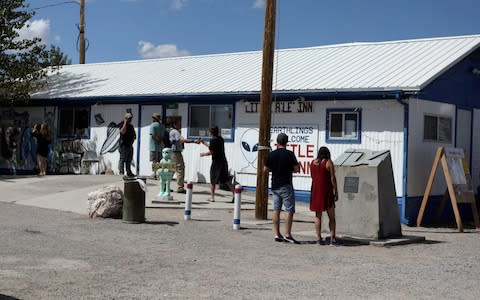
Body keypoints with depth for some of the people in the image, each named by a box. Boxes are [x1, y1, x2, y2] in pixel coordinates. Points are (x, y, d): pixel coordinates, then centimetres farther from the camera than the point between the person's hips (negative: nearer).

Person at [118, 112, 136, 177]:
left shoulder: (131, 126, 19)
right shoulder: (122, 125, -5)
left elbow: (134, 134, 29)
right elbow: (123, 132, -25)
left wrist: (134, 137, 7)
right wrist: (125, 123, -19)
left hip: (130, 145, 8)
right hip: (124, 145, -8)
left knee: (129, 160, 11)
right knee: (123, 159, -9)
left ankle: (129, 172, 16)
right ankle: (121, 172, -9)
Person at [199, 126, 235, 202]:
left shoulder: (213, 140, -11)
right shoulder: (221, 139, 14)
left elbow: (211, 152, -13)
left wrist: (203, 154, 4)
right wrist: (204, 143, 33)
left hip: (216, 162, -7)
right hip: (223, 162, 7)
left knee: (213, 180, 4)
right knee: (226, 180, 9)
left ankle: (212, 197, 9)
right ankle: (234, 193, -3)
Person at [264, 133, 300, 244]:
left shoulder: (271, 154, 3)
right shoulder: (289, 154, -10)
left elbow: (265, 169, 9)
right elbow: (297, 169, -8)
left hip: (275, 186, 5)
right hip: (286, 186, -5)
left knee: (276, 210, 9)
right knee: (290, 210, -2)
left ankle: (277, 234, 10)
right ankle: (287, 235, -7)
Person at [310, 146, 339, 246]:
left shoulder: (313, 162, 6)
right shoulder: (329, 163, -8)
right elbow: (332, 178, -11)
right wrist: (336, 192, -6)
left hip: (315, 191, 4)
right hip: (327, 192, -4)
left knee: (318, 216, 10)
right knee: (331, 216, 3)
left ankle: (319, 238, 6)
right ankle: (332, 239, -3)